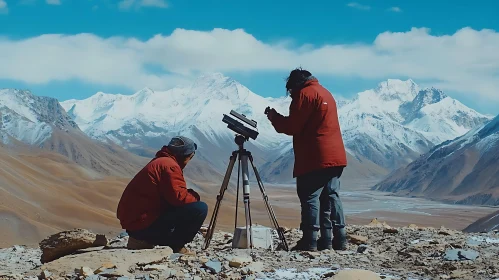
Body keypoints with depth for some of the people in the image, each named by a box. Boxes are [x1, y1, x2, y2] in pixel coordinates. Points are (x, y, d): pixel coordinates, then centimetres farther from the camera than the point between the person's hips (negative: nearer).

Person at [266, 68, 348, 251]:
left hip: (315, 159, -9)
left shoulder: (305, 94, -7)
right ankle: (338, 239, 9)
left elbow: (292, 127, -10)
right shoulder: (326, 93, 21)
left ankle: (310, 241, -8)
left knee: (310, 197, -6)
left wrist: (274, 117, 6)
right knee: (331, 197, 10)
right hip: (335, 157, 9)